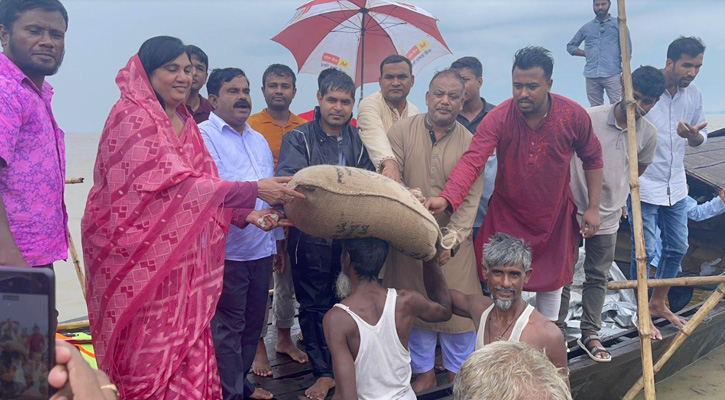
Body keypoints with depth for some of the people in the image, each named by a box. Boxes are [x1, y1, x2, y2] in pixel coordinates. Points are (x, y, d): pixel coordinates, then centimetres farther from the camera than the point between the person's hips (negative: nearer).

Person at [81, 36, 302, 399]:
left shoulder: (185, 123, 13)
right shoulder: (132, 117, -10)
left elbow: (201, 186, 13)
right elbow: (172, 183, -21)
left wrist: (246, 214, -2)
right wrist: (252, 190, -22)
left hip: (181, 259, 7)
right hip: (141, 256, -7)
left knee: (187, 349, 7)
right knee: (149, 359, 2)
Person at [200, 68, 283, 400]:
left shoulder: (259, 140, 17)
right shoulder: (203, 136, -6)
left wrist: (276, 239, 17)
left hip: (261, 250, 7)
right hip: (226, 251, -7)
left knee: (253, 322, 16)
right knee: (228, 327, 2)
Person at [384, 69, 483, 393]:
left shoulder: (469, 142, -2)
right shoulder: (402, 131, -2)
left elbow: (471, 198, -6)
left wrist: (452, 238, -16)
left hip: (453, 240, 0)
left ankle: (457, 372, 28)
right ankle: (424, 372, 30)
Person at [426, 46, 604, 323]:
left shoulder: (574, 116, -13)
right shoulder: (498, 119, -20)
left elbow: (592, 158, 2)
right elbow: (472, 161, -33)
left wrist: (594, 207, -1)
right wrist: (446, 198, -49)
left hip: (554, 217, 2)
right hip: (506, 216, -1)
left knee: (551, 283, 16)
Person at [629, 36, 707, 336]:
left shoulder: (693, 95, 3)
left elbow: (700, 139, 14)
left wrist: (693, 134, -13)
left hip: (675, 186, 7)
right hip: (644, 186, -6)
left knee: (677, 247, 14)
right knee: (644, 251, -1)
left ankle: (658, 303, 33)